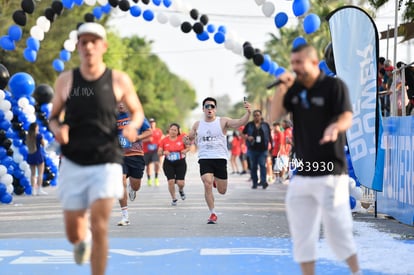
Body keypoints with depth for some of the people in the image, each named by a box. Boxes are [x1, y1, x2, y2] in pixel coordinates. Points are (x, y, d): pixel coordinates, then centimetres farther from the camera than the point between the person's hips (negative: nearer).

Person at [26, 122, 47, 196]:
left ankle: (33, 190, 8)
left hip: (30, 156, 5)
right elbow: (43, 144, 0)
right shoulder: (38, 136, -10)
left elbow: (27, 145, 10)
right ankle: (39, 189, -6)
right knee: (40, 173, -1)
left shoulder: (28, 136, 2)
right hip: (38, 155, -5)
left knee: (33, 174, 9)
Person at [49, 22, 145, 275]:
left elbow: (137, 111, 13)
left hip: (106, 165, -2)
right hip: (73, 165, 2)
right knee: (73, 234, 7)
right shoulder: (66, 80, 2)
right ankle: (83, 240, 47)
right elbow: (54, 117, 12)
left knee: (100, 227, -16)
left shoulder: (119, 80, -2)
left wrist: (132, 126, -10)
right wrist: (57, 128, -11)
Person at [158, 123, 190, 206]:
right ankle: (173, 198, 12)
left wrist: (185, 151, -17)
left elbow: (188, 147, 5)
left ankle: (181, 190, 31)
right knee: (171, 181, -10)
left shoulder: (182, 137, -4)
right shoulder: (164, 140, -1)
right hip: (168, 164, 1)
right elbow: (159, 152, 2)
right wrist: (164, 152, -19)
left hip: (180, 163, -1)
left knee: (180, 183, -7)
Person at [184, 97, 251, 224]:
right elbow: (190, 138, 22)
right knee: (207, 185, -18)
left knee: (222, 191, 5)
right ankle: (213, 214, -4)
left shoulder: (223, 121, -2)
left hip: (220, 158, -1)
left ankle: (216, 180, 42)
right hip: (205, 159, 1)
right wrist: (186, 140, -2)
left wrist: (248, 113, -35)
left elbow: (240, 122, -16)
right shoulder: (197, 125, 8)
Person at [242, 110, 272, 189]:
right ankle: (254, 183, 11)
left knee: (262, 165, -13)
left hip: (263, 149, -1)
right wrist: (247, 137, -10)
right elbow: (243, 133, 10)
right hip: (252, 149, 1)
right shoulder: (249, 125, 7)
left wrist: (271, 146, 12)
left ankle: (263, 181, -18)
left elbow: (269, 136, 13)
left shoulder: (266, 125, 7)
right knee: (253, 166, 5)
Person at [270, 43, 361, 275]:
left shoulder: (334, 85, -8)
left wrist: (335, 127, -41)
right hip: (302, 173, 6)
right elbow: (274, 116, 3)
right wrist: (282, 88, -11)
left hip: (330, 172, -6)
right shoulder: (295, 89, 9)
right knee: (302, 232, 9)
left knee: (337, 227, -4)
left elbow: (347, 118, -19)